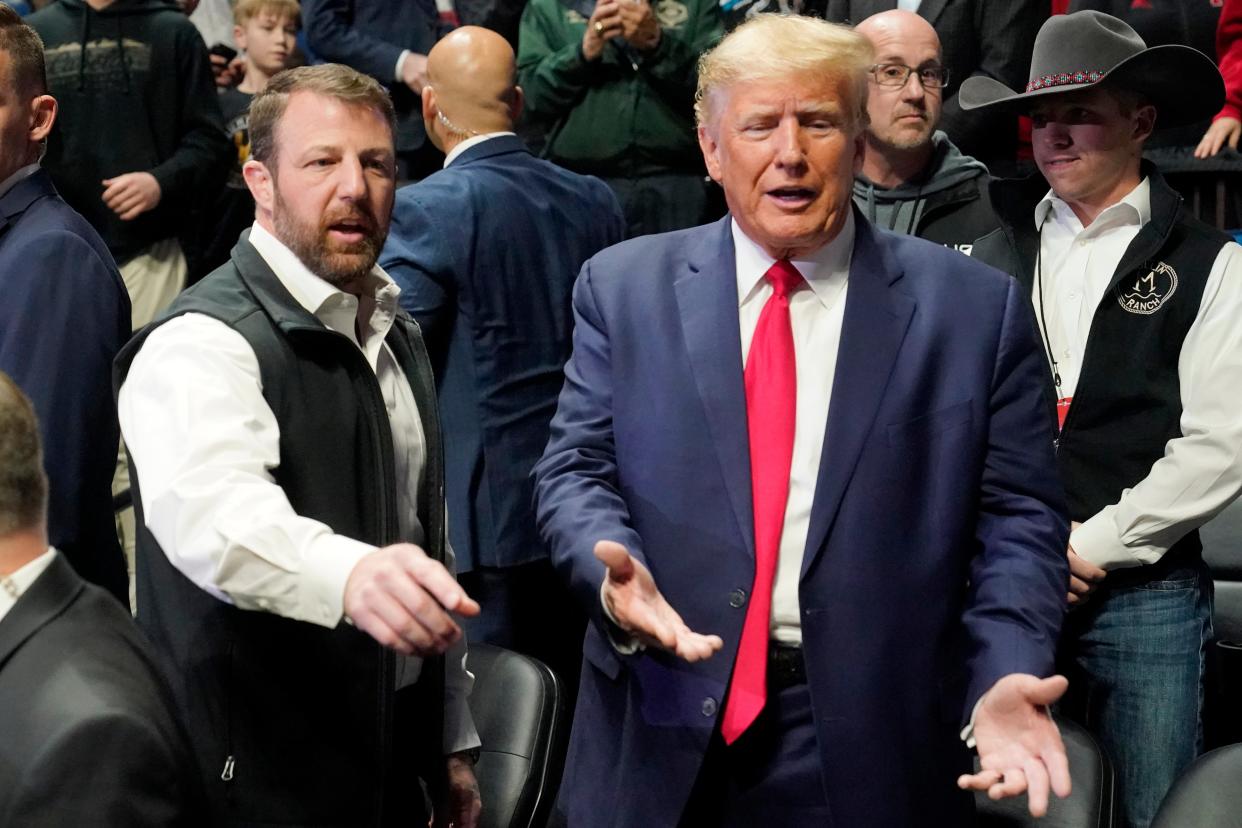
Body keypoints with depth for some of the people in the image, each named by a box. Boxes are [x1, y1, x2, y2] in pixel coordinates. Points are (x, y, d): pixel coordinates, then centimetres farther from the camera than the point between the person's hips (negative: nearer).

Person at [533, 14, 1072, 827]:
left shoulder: (975, 308, 0)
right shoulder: (624, 288, 4)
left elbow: (1016, 515, -1)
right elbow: (577, 471, 4)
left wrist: (1007, 677, -16)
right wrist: (612, 566, -17)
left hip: (872, 742, -1)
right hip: (665, 736, 1)